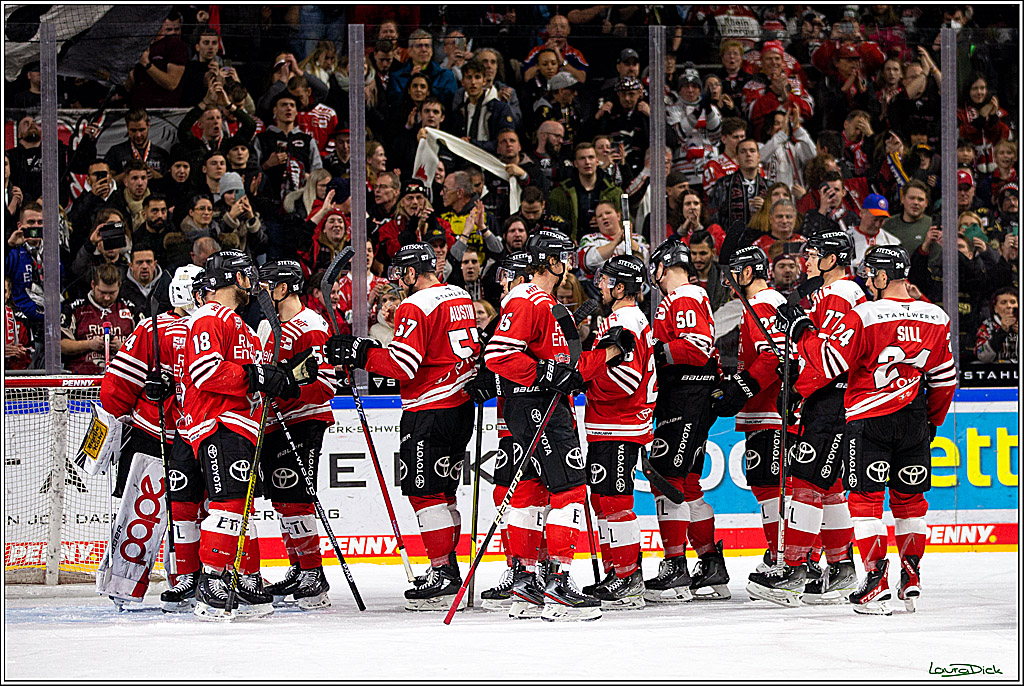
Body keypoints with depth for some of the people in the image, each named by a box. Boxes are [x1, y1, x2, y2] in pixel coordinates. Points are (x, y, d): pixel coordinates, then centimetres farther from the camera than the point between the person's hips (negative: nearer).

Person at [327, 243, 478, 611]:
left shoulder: (415, 308, -15)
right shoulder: (461, 297, 12)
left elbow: (403, 365, -21)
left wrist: (360, 353, -12)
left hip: (429, 410, -9)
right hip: (461, 405, 9)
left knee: (425, 491, -6)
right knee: (442, 491, 16)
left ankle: (443, 572, -10)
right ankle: (449, 569, 20)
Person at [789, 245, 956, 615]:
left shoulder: (864, 317, -15)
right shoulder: (934, 318, 3)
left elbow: (830, 364, -13)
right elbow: (945, 379, 10)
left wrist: (801, 335, 2)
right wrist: (933, 419, 23)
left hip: (870, 418, -5)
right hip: (915, 421, 5)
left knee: (866, 497, 0)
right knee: (909, 498, 15)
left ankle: (877, 583, -8)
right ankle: (911, 581, 19)